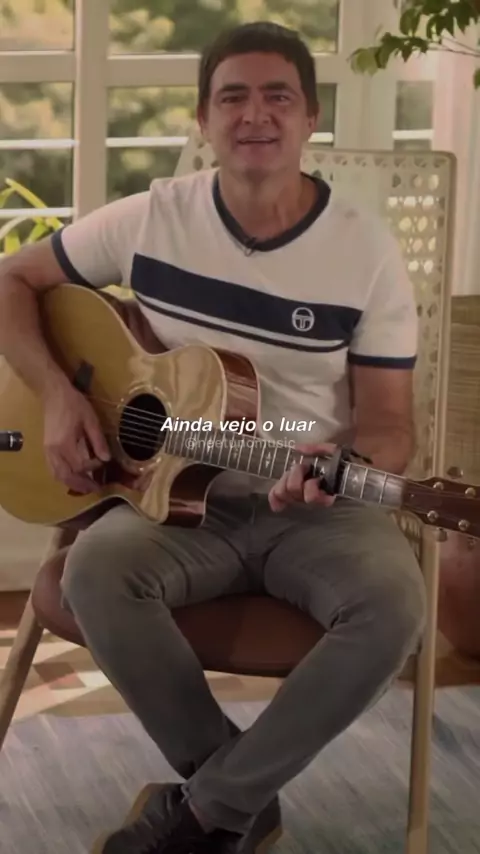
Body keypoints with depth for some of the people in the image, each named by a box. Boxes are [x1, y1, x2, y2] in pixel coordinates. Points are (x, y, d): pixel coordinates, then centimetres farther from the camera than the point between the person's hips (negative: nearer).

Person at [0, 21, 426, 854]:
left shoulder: (367, 250, -5)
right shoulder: (150, 218, -2)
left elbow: (388, 422, -3)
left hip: (319, 508, 0)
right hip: (182, 495, 1)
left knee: (393, 603, -33)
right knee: (97, 569, -33)